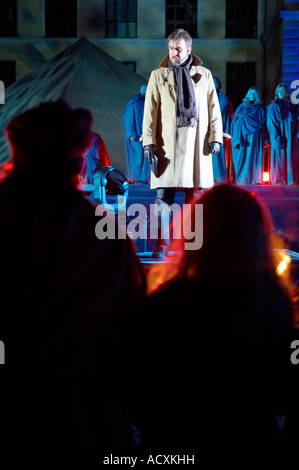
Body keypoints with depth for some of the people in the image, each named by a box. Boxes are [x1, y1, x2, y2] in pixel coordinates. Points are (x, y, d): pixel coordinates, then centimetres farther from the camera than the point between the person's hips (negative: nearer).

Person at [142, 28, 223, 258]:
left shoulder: (204, 75, 10)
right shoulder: (158, 76, 8)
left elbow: (214, 109, 10)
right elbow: (150, 110, 4)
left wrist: (215, 137, 1)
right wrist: (149, 141, -4)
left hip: (196, 144, 1)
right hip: (167, 145, -1)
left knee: (195, 195, 2)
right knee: (164, 194, -4)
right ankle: (161, 243, 1)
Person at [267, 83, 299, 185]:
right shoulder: (272, 108, 6)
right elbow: (272, 126, -2)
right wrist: (277, 140, -13)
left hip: (291, 141, 2)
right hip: (279, 141, -2)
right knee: (280, 160, -6)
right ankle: (279, 181, -5)